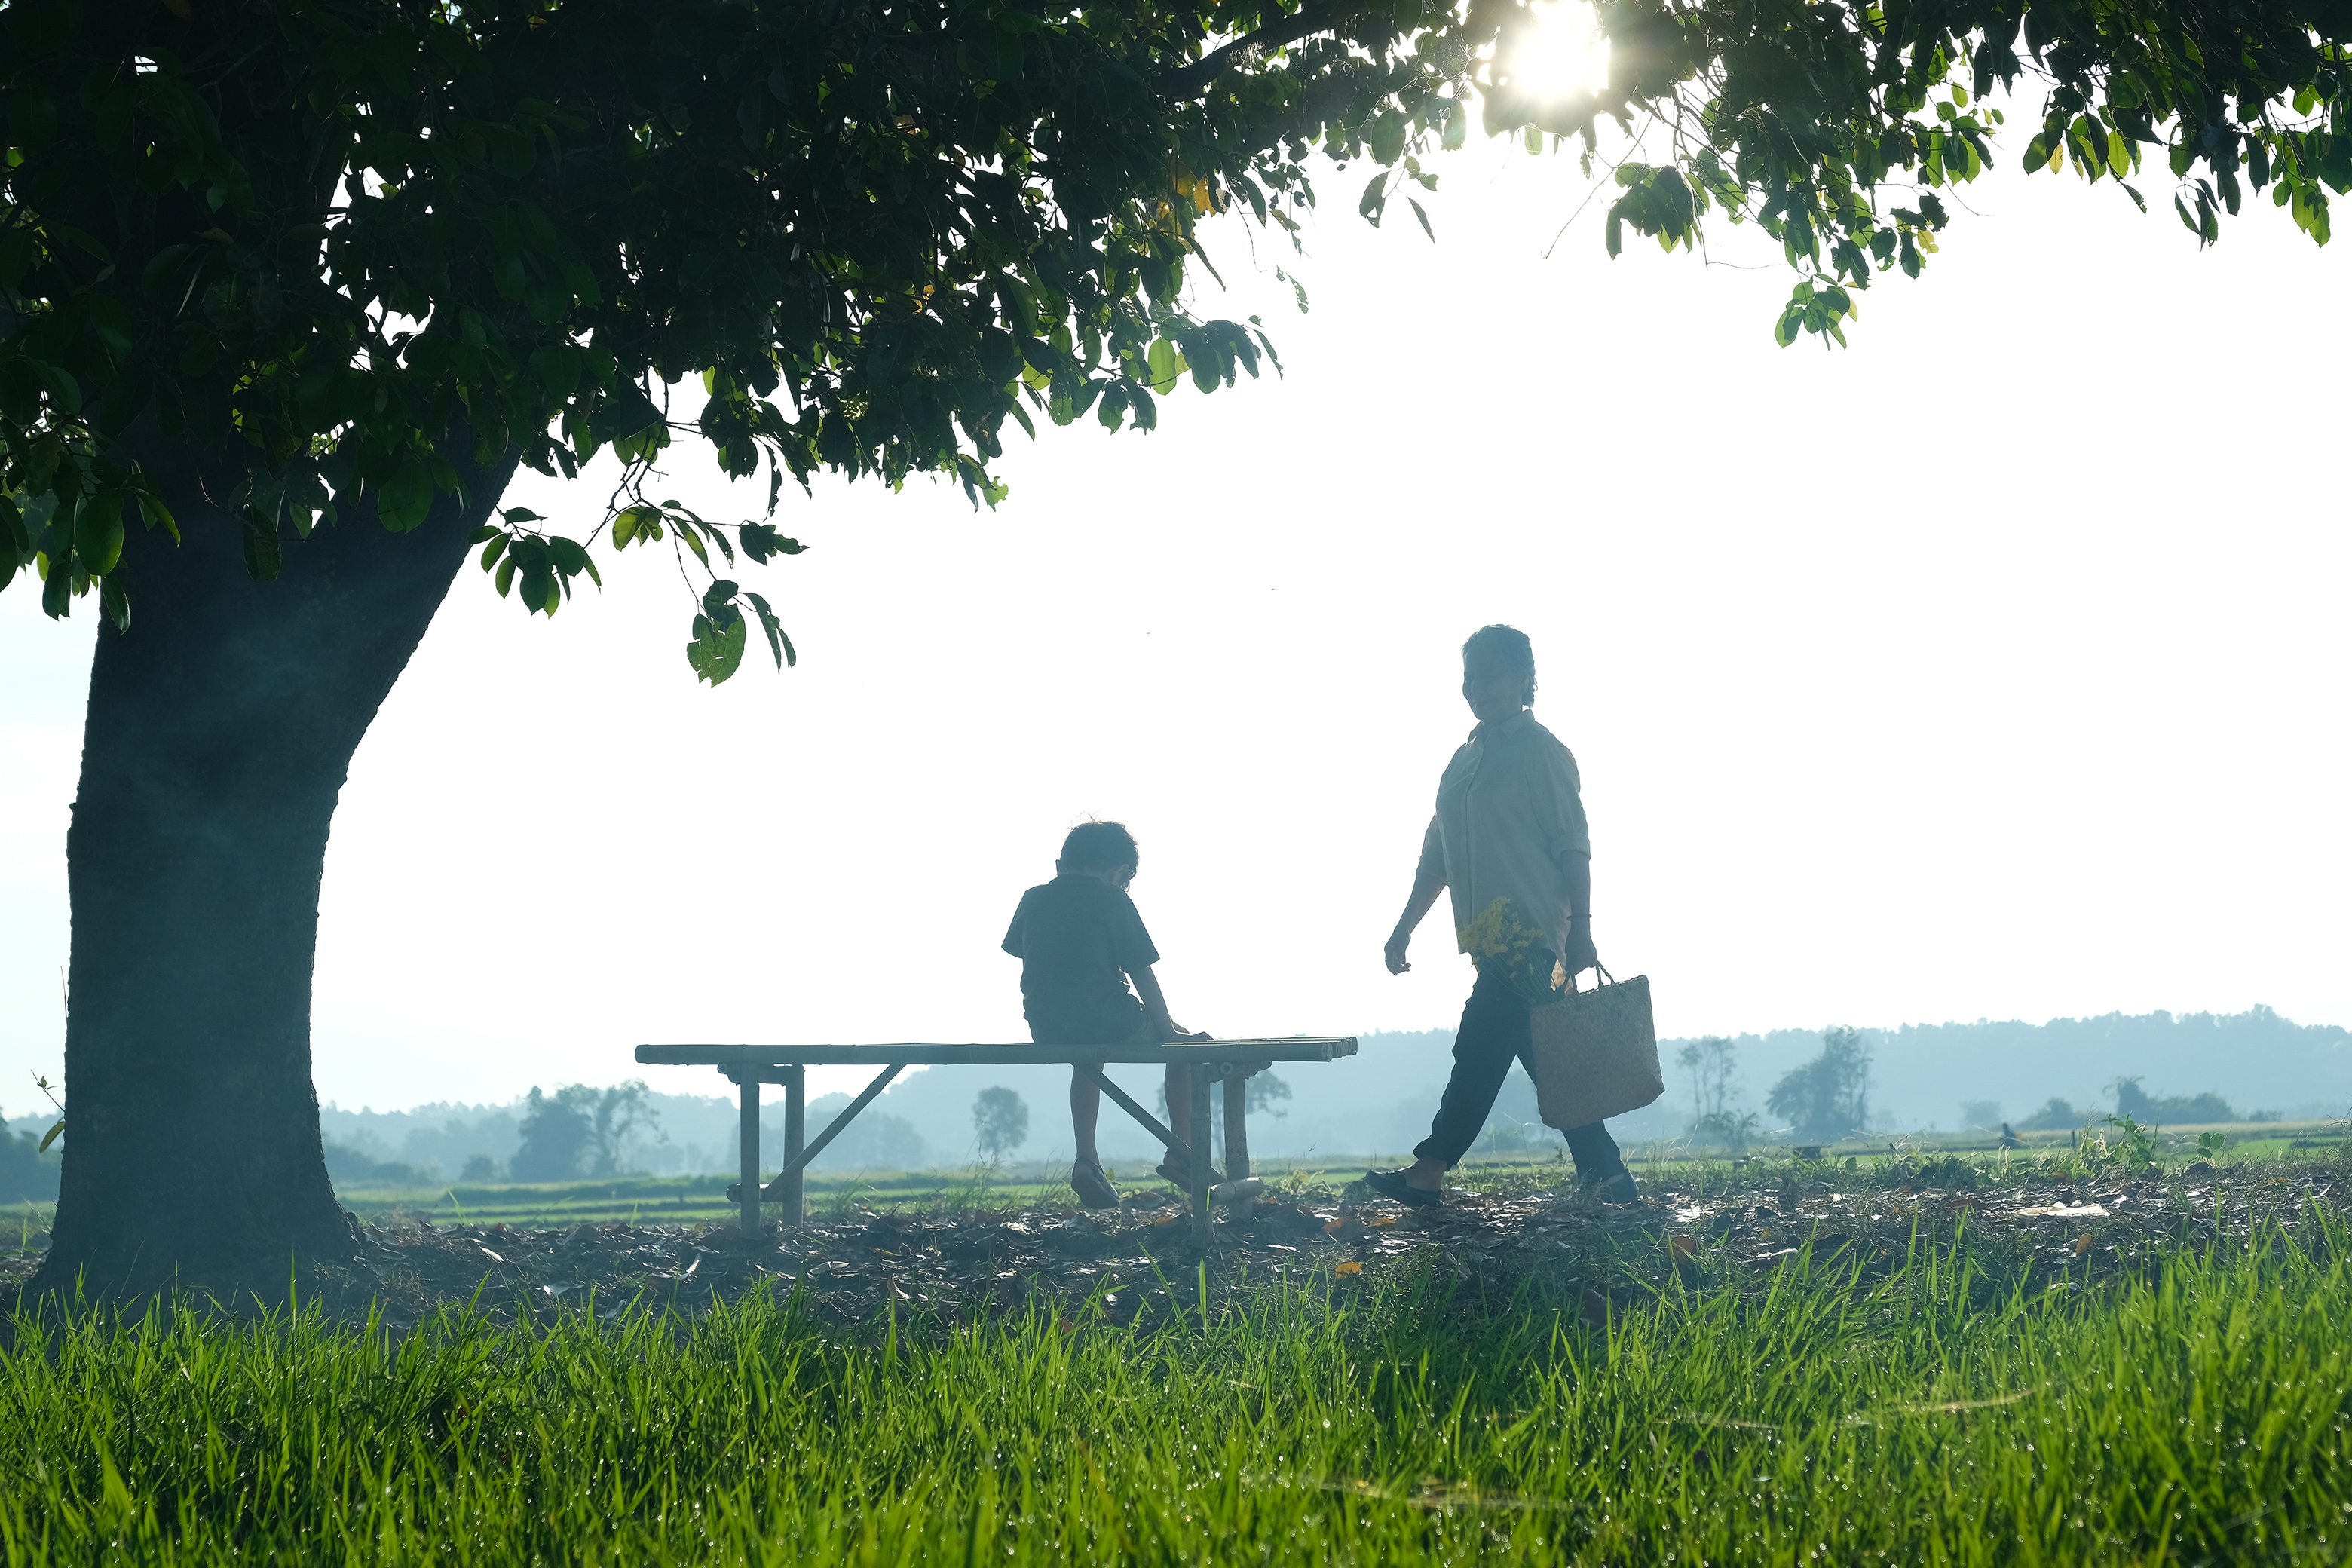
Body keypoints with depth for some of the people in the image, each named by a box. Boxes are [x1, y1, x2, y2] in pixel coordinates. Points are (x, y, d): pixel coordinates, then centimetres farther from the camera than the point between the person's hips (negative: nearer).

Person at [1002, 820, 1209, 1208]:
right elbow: (1142, 974, -5)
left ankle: (1087, 1160, 29)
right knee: (1190, 1046, 18)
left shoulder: (1033, 899, 11)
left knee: (1088, 1057, 41)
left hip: (1046, 1030, 5)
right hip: (1106, 1022, -5)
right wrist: (1168, 1030, 4)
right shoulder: (1114, 901, -3)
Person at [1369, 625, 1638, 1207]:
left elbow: (1573, 847, -9)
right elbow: (1437, 855, 24)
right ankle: (1606, 1175, 9)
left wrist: (1581, 928, -16)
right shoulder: (1464, 760, 20)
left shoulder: (1540, 752, -4)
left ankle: (1429, 1172, -12)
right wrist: (1404, 929, 21)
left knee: (1480, 1050, -11)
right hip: (1491, 938, 9)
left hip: (1528, 935, -9)